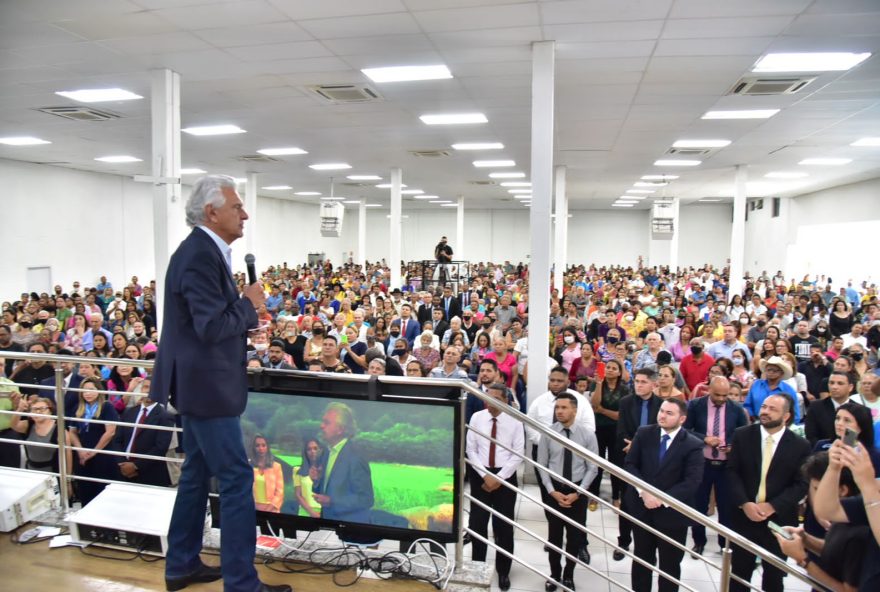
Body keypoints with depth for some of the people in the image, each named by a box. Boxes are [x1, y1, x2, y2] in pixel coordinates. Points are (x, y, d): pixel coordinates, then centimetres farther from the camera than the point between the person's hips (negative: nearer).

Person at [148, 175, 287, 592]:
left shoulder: (203, 250, 11)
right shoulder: (200, 254, -20)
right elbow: (212, 326, -27)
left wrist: (245, 309, 8)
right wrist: (249, 304, -12)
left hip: (199, 382, 11)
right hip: (206, 385, -11)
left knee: (197, 472, 19)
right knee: (236, 478, -4)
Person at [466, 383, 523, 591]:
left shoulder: (514, 421, -6)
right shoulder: (476, 418, -3)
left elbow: (518, 455, -6)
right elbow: (470, 450, -1)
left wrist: (499, 478, -13)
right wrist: (485, 475, -11)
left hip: (505, 476, -1)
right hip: (480, 475, 1)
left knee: (504, 525, 9)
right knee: (477, 523, 8)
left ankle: (503, 572, 26)